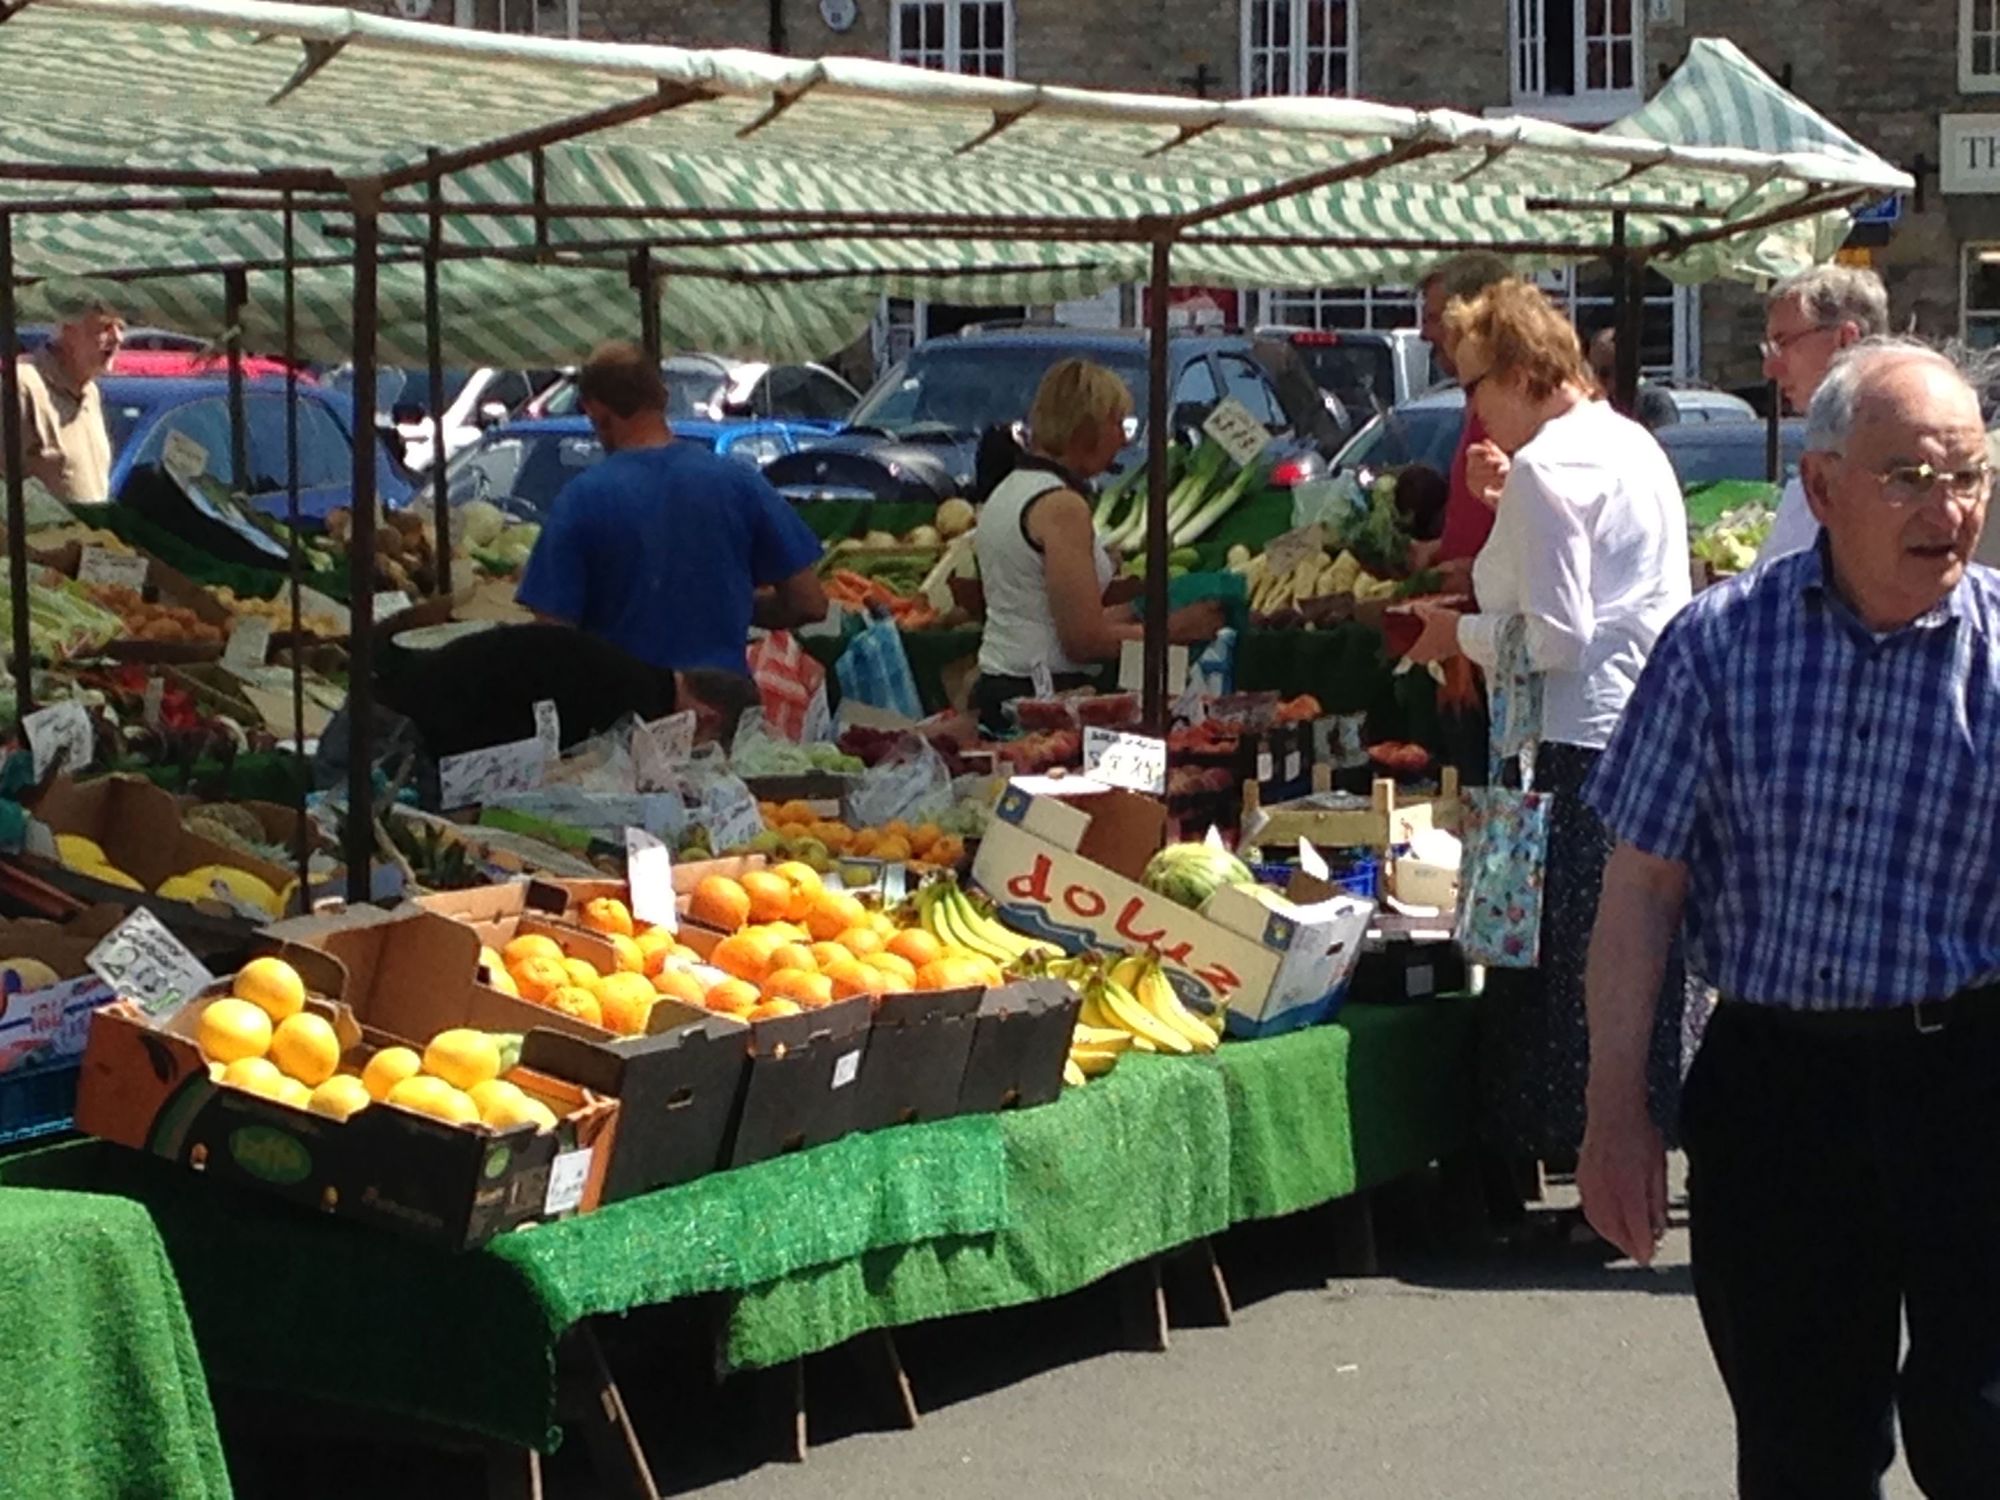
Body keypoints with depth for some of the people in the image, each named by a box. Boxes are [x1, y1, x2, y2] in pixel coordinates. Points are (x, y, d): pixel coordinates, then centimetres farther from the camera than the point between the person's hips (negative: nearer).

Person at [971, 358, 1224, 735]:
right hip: (1045, 700, -9)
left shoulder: (1006, 493, 16)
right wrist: (1172, 630, -4)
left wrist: (1135, 610, 20)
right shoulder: (1062, 506, -12)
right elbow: (1086, 641, -16)